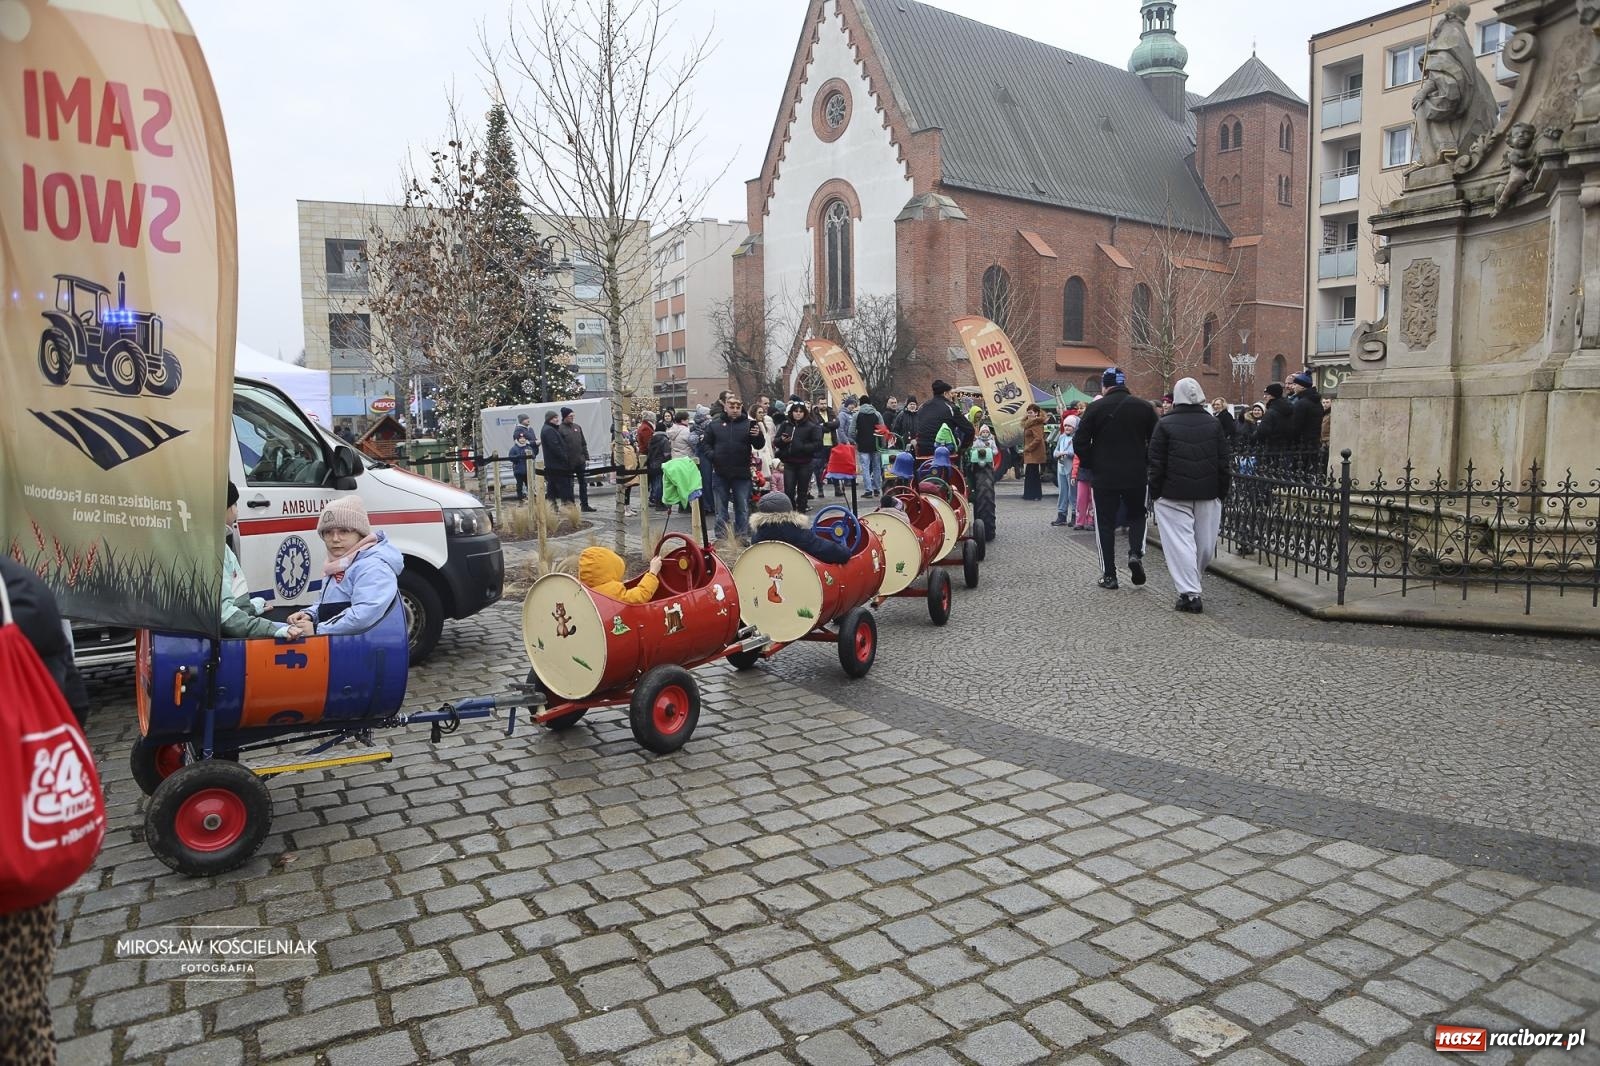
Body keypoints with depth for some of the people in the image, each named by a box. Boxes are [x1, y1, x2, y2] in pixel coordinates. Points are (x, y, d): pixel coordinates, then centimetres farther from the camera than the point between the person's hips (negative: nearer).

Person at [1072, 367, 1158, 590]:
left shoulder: (1096, 408, -6)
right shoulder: (1144, 407, 1)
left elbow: (1079, 442, -7)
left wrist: (1091, 466, 5)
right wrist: (1145, 463, 14)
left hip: (1104, 477, -2)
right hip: (1137, 476, 2)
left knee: (1105, 523, 7)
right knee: (1137, 516, 21)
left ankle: (1108, 574, 6)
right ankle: (1136, 553, -3)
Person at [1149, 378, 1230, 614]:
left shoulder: (1164, 425, -3)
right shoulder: (1214, 424, 6)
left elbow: (1157, 464, -4)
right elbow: (1223, 463, 7)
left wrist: (1155, 494, 3)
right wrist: (1222, 493, 12)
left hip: (1173, 496, -3)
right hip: (1208, 495, 3)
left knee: (1181, 542, -2)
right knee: (1205, 544, 13)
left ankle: (1189, 593, -7)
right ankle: (1191, 584, 25)